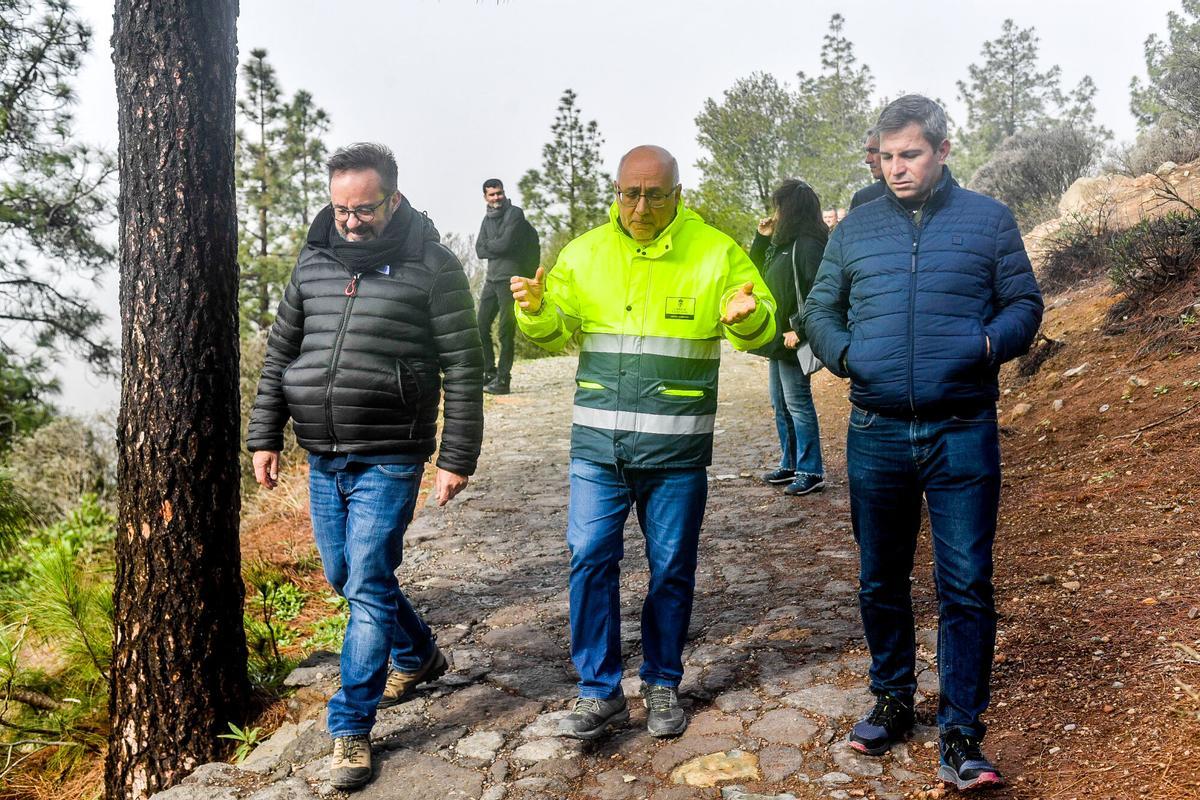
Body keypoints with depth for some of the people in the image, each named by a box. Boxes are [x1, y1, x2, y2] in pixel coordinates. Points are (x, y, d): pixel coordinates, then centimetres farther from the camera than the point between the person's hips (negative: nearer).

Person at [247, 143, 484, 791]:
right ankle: (418, 655, 41)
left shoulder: (431, 267, -8)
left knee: (368, 586, -5)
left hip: (388, 460, -6)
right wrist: (265, 436, 11)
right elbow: (280, 353, 14)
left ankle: (351, 728, 10)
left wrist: (457, 458, -10)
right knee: (343, 575, 17)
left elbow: (463, 369, -8)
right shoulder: (314, 261, 8)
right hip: (323, 458, 6)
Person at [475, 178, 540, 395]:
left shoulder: (515, 214, -6)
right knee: (481, 326, 7)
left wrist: (489, 244, 1)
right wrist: (497, 247, -8)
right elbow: (479, 250, 8)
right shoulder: (488, 218, 16)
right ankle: (489, 373, 19)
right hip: (491, 279, 7)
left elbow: (505, 243, -17)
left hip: (509, 279, -7)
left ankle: (503, 379, -2)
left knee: (505, 331, -6)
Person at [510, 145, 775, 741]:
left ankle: (662, 684, 29)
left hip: (677, 446, -1)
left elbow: (760, 331, 1)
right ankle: (600, 692, 15)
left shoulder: (715, 251, -1)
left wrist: (747, 315, -22)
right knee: (590, 560, 0)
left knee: (671, 569, 10)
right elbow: (556, 331, 6)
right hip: (597, 443, 2)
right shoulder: (585, 251, 6)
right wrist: (535, 310, -16)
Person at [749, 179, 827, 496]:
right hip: (776, 339, 10)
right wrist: (762, 237, 12)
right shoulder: (781, 243, 12)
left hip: (792, 342, -10)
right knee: (780, 405, 16)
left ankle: (811, 472, 6)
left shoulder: (808, 245, -16)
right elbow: (756, 270, 25)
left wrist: (800, 330, -23)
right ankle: (789, 464, 27)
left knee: (798, 405, -3)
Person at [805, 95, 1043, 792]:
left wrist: (991, 343, -15)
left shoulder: (989, 219, 5)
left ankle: (962, 734, 12)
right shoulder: (855, 229, 9)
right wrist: (841, 354, -6)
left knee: (966, 586, 0)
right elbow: (820, 309, 15)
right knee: (881, 580, 14)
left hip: (964, 433, -2)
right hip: (876, 434, 3)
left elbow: (1025, 304, 6)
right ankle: (893, 699, 34)